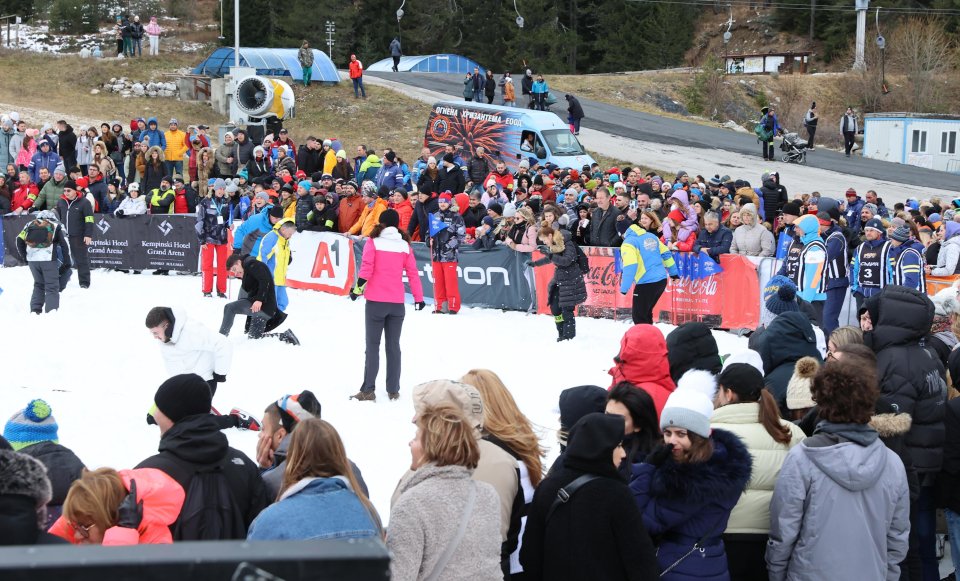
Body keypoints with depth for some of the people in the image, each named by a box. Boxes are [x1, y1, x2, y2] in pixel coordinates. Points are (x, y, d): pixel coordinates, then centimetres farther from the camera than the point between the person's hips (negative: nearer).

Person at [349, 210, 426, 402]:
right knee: (393, 346, 11)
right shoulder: (405, 245, 4)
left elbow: (366, 267, -13)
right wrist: (418, 298, 9)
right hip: (397, 303, 2)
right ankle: (393, 390, 12)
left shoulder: (373, 242, -3)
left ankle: (368, 390, -3)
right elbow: (412, 273, 5)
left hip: (376, 302, -2)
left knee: (372, 345, 3)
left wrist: (358, 287, -7)